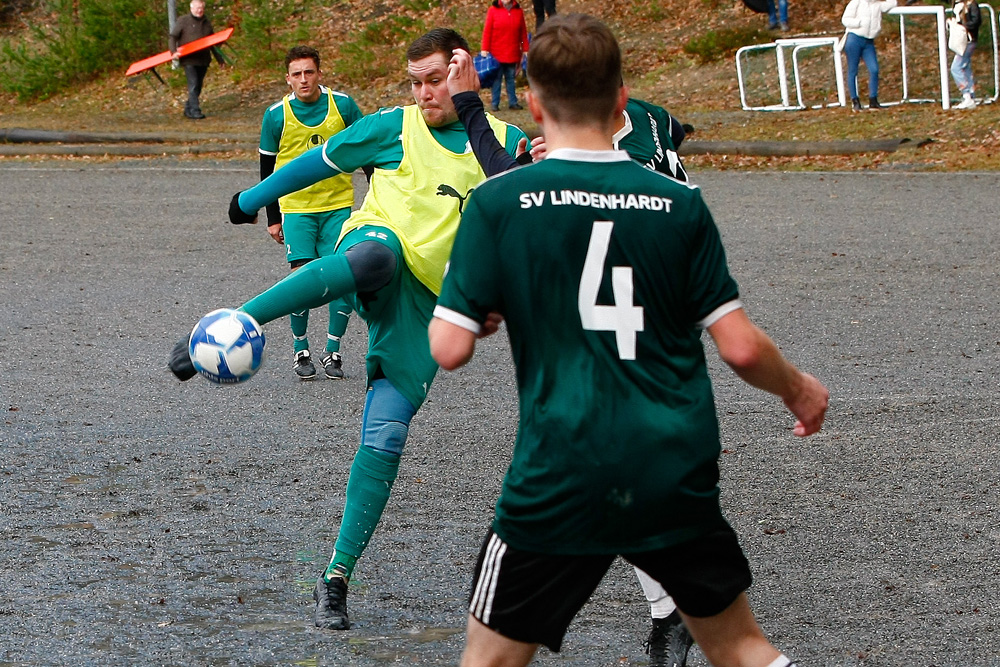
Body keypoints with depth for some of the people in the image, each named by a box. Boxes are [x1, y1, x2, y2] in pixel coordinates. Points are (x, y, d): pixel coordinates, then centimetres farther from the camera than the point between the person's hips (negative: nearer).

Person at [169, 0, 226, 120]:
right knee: (193, 84, -14)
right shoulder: (183, 21, 1)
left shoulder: (206, 23, 15)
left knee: (198, 86, 8)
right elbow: (173, 37, 1)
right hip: (189, 59, -5)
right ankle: (195, 110, -17)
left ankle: (188, 109, 19)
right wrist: (173, 52, -15)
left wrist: (219, 58, 19)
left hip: (203, 60, 5)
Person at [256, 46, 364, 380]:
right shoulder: (276, 115, -4)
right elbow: (267, 167, 6)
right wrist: (273, 218, 6)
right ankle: (300, 350, 5)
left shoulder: (343, 105, -2)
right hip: (296, 206, -1)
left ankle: (333, 351, 7)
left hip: (338, 205, 1)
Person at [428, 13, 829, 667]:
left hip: (562, 482, -2)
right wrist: (800, 389, 20)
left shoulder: (499, 202, -6)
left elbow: (451, 348, -8)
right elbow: (740, 346, 0)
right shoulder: (679, 202, 0)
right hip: (680, 478, 3)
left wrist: (485, 311, 15)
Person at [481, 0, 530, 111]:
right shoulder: (493, 10, -3)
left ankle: (513, 102, 14)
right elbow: (487, 31, -4)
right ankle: (495, 104, 8)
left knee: (511, 78, 9)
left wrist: (525, 49, 7)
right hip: (497, 54, -2)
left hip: (513, 55, 2)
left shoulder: (518, 11, 5)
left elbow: (523, 32, 9)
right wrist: (485, 49, -8)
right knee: (497, 79, 3)